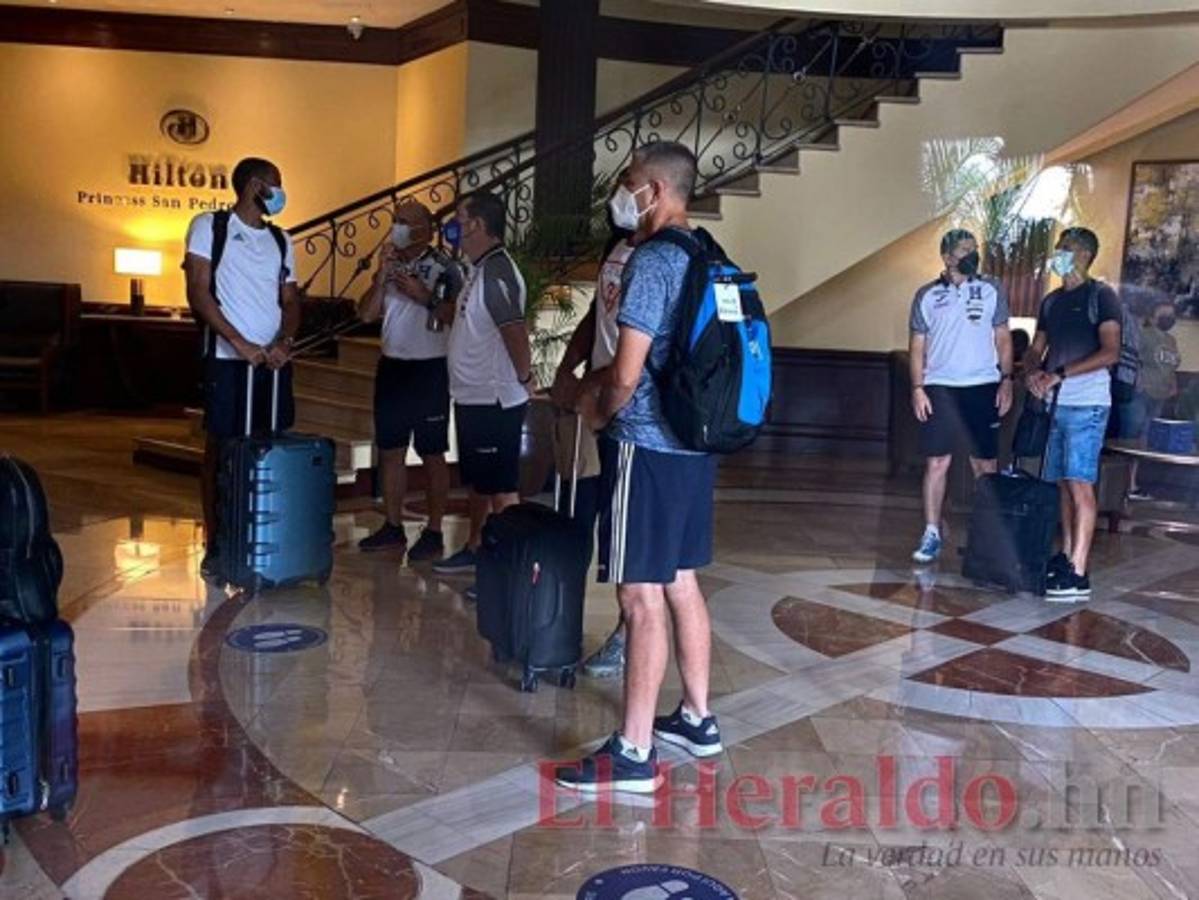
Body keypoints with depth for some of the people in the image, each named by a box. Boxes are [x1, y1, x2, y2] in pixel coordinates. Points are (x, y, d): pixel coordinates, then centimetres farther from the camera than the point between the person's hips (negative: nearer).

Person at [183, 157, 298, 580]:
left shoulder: (280, 240, 15)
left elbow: (290, 300, 13)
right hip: (227, 358, -5)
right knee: (220, 447, 0)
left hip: (273, 360, 5)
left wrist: (284, 342, -8)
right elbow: (198, 293, -7)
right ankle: (215, 544, 7)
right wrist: (239, 343, -15)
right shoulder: (209, 226, 0)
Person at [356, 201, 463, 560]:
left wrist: (424, 295, -20)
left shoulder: (444, 267, -7)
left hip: (430, 369, -6)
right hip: (392, 366, 6)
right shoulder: (391, 266, 10)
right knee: (390, 449, 10)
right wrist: (382, 274, -8)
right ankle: (393, 527, 21)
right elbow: (366, 313, 2)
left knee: (431, 453, 0)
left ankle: (434, 533, 8)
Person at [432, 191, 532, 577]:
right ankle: (474, 549, 35)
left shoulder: (496, 271, -20)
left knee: (501, 487, -3)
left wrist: (523, 379, -14)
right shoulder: (481, 269, 13)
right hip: (474, 398, 10)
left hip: (494, 402, -10)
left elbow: (516, 333, -25)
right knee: (477, 481, 21)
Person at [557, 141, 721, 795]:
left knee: (642, 597, -4)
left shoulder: (652, 262, -15)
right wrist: (604, 387, 18)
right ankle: (696, 719, 30)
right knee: (681, 586, 17)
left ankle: (633, 754, 3)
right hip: (693, 445, 9)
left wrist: (599, 412, 0)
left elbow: (626, 375, -20)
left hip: (647, 448, -9)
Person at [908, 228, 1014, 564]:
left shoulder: (991, 291, 6)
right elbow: (917, 345, 5)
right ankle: (931, 535, 5)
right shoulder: (927, 295, 5)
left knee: (985, 464, 3)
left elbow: (1003, 338, 8)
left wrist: (1007, 379, -2)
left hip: (982, 386, 1)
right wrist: (917, 388, -4)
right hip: (940, 387, 0)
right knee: (937, 463, -1)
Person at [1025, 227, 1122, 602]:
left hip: (1086, 405, -7)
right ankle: (1066, 556, 18)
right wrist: (1033, 371, -2)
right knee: (1063, 484, 9)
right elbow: (1036, 349, 21)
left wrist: (1059, 374, -18)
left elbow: (1110, 353, -12)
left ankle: (1078, 575, -11)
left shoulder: (1101, 296, -3)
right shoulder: (1051, 301, 19)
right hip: (1054, 404, 7)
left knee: (1080, 485, -10)